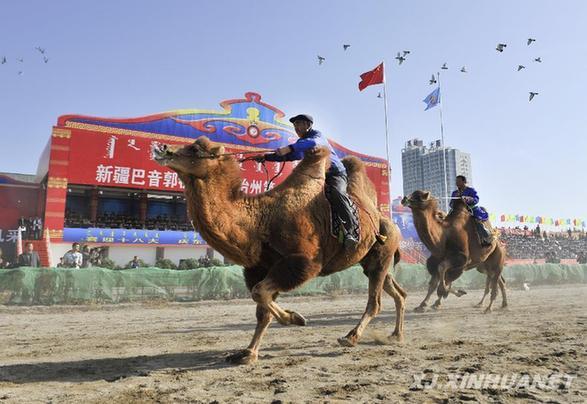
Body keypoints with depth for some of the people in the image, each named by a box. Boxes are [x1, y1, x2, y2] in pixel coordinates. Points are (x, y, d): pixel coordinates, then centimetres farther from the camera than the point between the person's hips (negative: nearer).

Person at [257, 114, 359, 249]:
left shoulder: (317, 135, -7)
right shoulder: (301, 143, 18)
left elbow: (313, 143, -31)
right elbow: (288, 156, 22)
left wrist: (289, 147, -43)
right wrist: (266, 157, 10)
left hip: (335, 173, -9)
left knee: (336, 193, -36)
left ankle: (351, 231, -38)